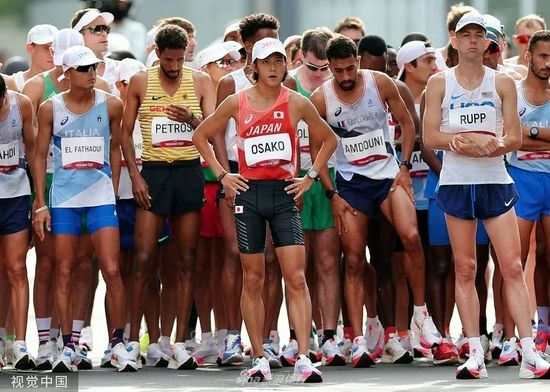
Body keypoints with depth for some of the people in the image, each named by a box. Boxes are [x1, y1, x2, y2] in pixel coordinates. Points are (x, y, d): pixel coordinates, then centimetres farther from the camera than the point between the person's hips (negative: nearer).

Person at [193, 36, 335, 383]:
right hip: (249, 193, 1)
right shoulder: (237, 103, 2)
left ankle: (304, 359, -15)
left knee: (296, 277, -10)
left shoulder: (296, 103, 1)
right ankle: (260, 360, 10)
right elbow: (201, 136, 13)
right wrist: (221, 174, 4)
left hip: (284, 193, -1)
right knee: (252, 279, 4)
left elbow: (329, 139, 14)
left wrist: (311, 177, 5)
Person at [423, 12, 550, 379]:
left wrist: (484, 146, -17)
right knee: (465, 269, 1)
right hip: (456, 183, 0)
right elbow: (431, 137, -3)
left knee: (513, 267, -6)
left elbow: (514, 138, -1)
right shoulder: (439, 83, 4)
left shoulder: (502, 83, 5)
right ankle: (475, 355, 3)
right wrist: (472, 139, -17)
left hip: (496, 182, 0)